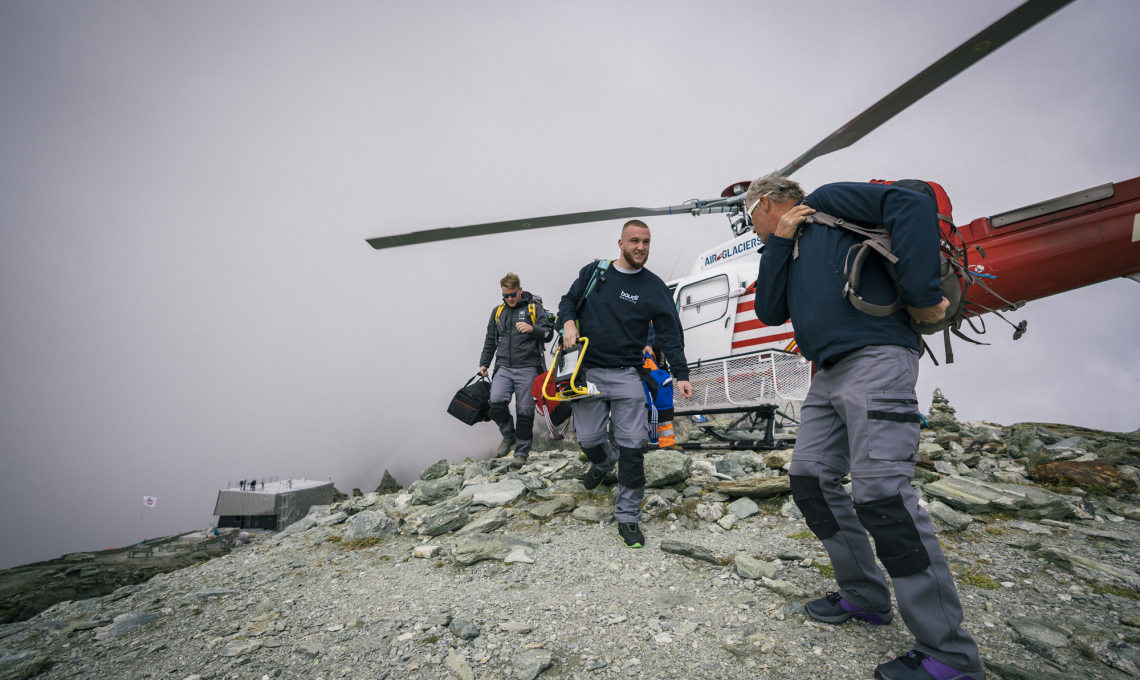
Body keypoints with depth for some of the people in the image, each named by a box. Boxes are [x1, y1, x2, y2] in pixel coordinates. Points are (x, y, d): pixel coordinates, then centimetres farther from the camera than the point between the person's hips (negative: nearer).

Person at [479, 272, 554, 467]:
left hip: (528, 368, -3)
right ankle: (508, 435, 9)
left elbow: (548, 334, -1)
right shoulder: (497, 311, 16)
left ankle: (522, 453, 15)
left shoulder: (534, 307, 4)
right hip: (504, 368, 3)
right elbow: (490, 340, 23)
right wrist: (484, 363, 16)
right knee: (496, 402, -18)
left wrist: (532, 329, -20)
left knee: (524, 411, -2)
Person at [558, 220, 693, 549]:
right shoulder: (593, 272, 5)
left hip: (626, 375, -1)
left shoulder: (654, 287, 1)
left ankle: (627, 516, 14)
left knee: (632, 446, -3)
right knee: (589, 439, 6)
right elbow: (568, 301, 14)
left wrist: (681, 374, -9)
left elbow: (671, 334, 0)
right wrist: (569, 322, -9)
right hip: (587, 372, 1)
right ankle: (604, 461, 45)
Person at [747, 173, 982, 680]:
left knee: (881, 492, -15)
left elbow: (913, 205, -11)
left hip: (875, 361, -9)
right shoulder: (789, 251, 25)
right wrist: (779, 243, 7)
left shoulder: (829, 202, 3)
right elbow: (769, 312, 11)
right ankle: (864, 596, 22)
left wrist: (921, 295, -15)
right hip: (830, 374, 9)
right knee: (810, 479, 8)